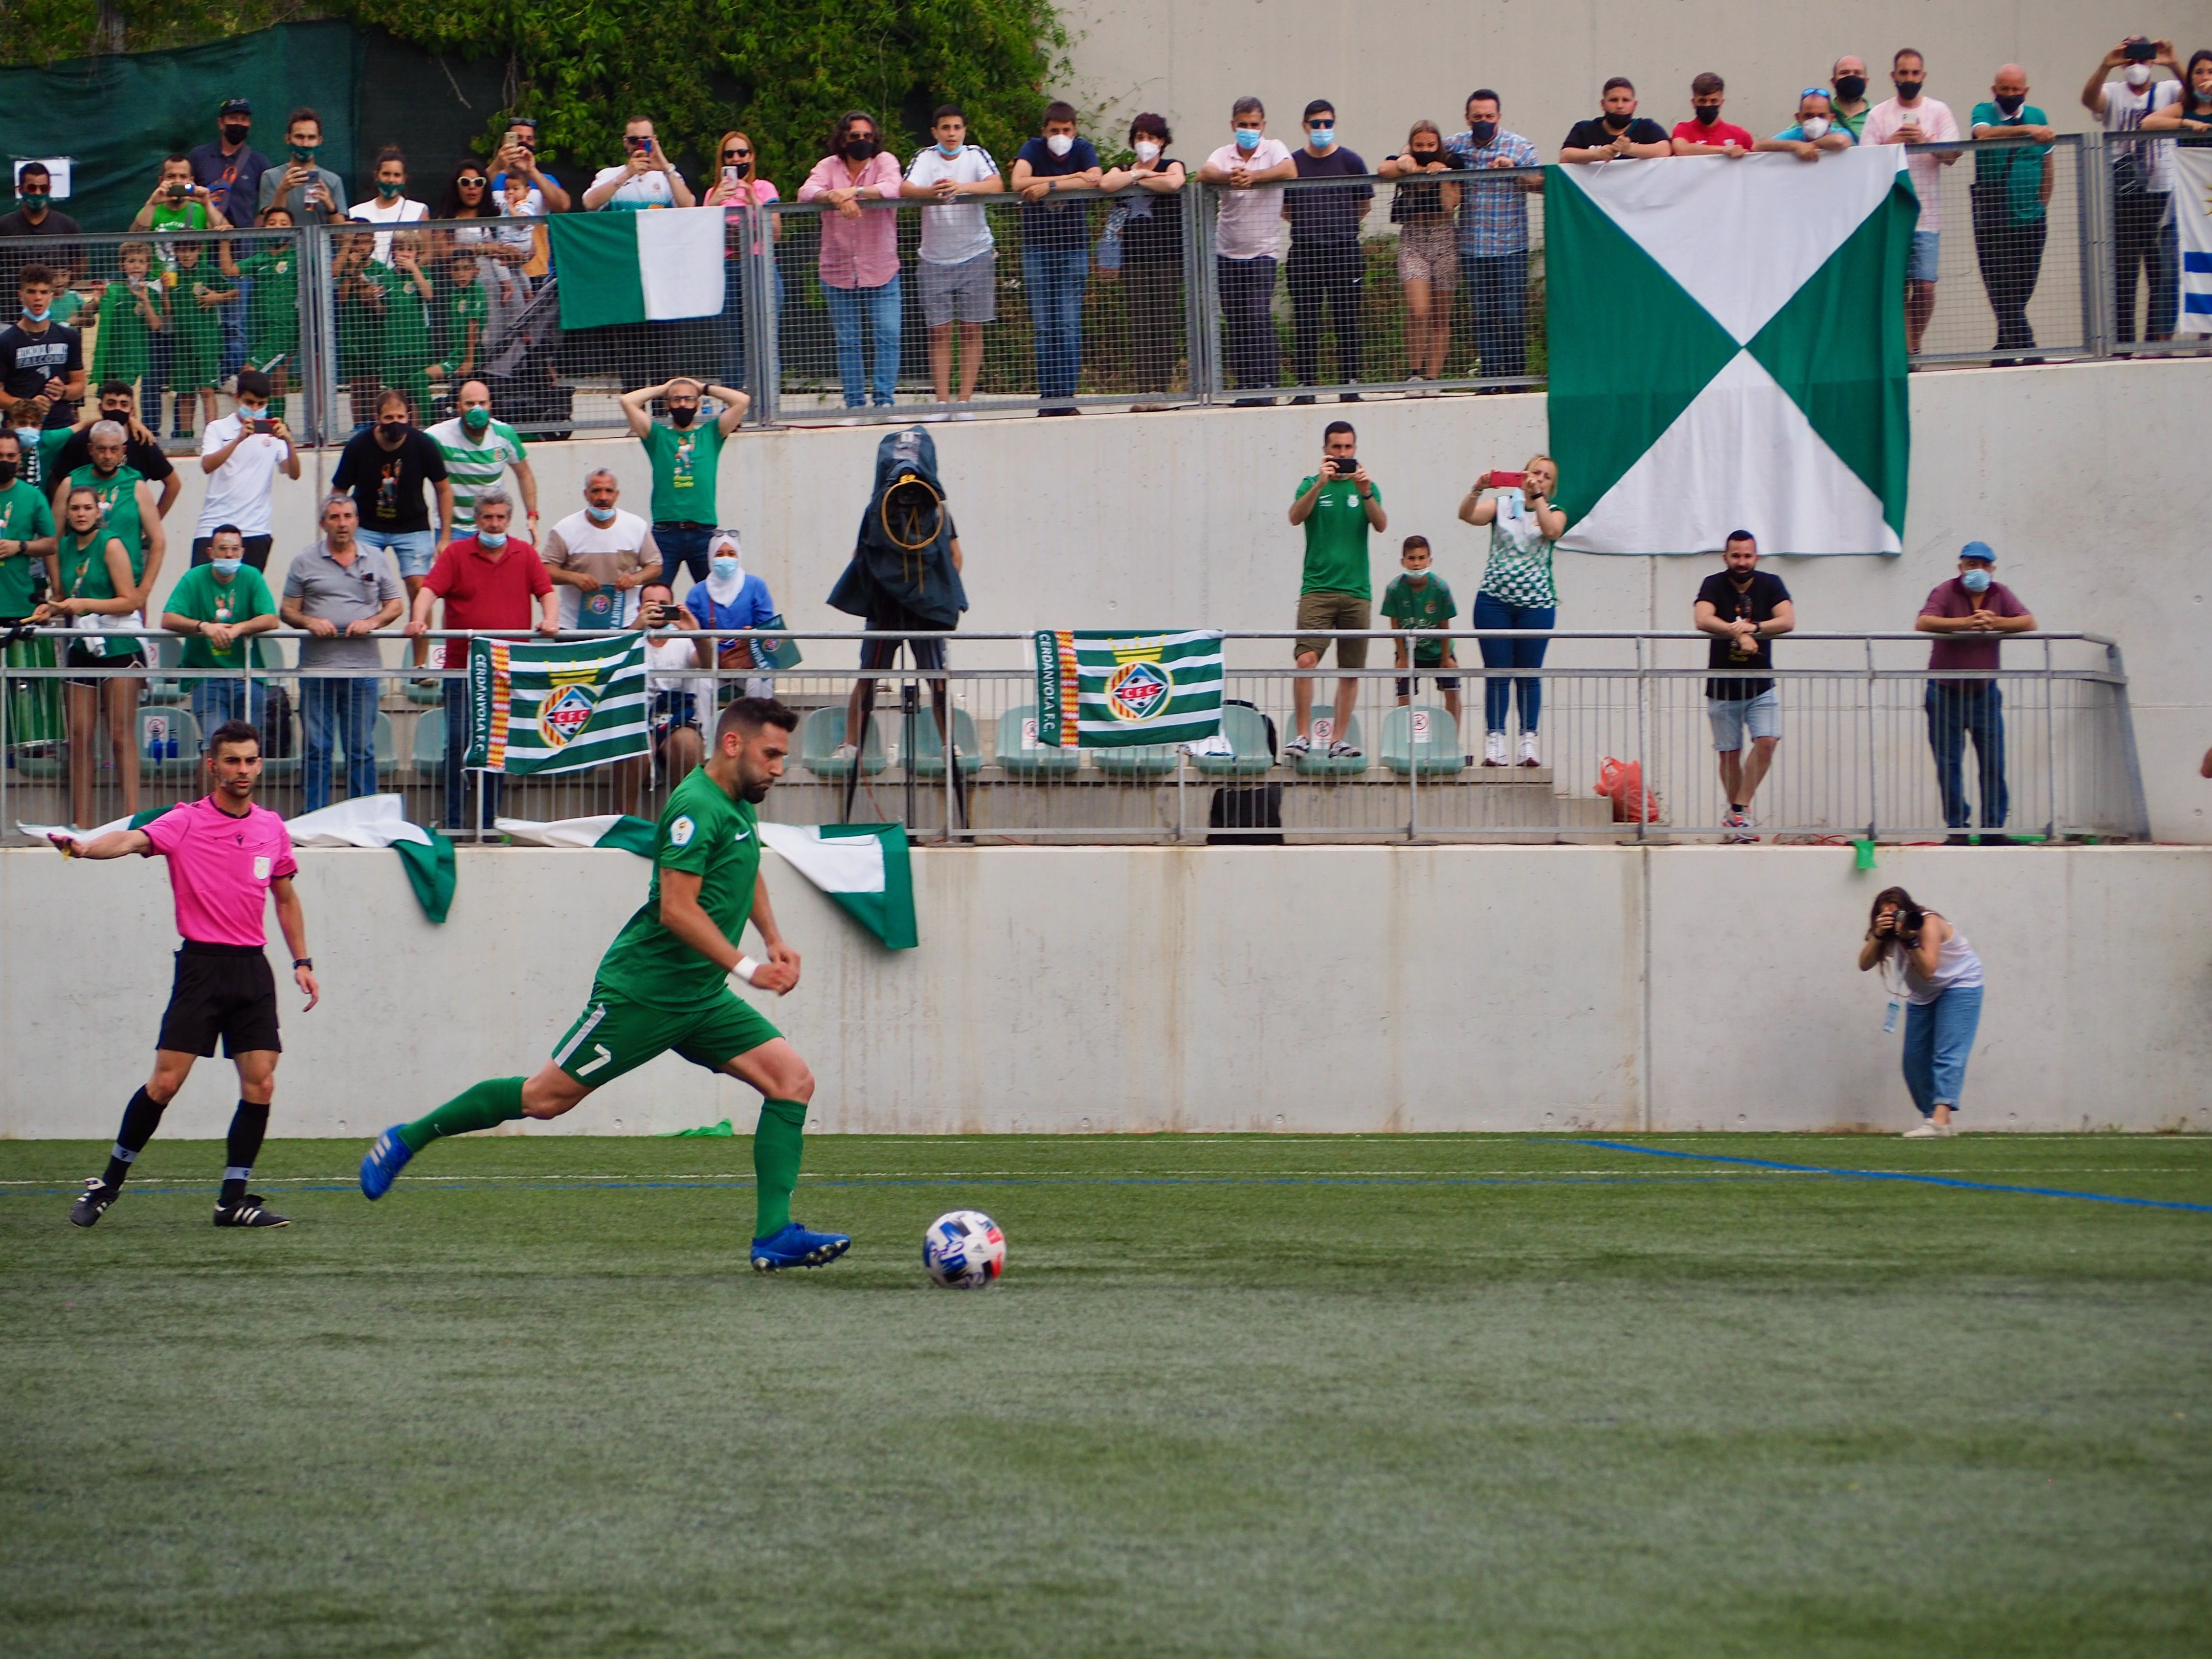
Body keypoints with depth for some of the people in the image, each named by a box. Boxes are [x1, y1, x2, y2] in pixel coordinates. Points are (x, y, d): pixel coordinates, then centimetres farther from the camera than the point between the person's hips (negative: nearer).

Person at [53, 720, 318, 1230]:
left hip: (253, 968, 4)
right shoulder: (185, 823, -5)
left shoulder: (271, 828, 11)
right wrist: (84, 847, -44)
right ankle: (109, 1182, 9)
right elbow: (134, 840, -24)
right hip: (202, 964, -4)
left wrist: (302, 962, 16)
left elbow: (286, 900, 23)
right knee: (165, 1082, -8)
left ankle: (233, 1200, 5)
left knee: (260, 1085, -3)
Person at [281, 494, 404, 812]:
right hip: (316, 669, -1)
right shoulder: (305, 562, 7)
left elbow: (395, 606, 12)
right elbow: (287, 610, 7)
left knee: (362, 750, 3)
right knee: (317, 750, 1)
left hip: (363, 669, 1)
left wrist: (372, 622, -7)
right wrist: (309, 622, -14)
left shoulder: (376, 561, 11)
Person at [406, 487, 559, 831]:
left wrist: (550, 621, -14)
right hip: (463, 667, -2)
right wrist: (418, 620, -26)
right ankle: (453, 824, -2)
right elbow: (430, 589, -7)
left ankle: (488, 823, 9)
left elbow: (547, 593, 7)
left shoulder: (526, 555, 11)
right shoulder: (456, 553, 4)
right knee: (458, 745, -6)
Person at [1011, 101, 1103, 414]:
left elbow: (1095, 180, -18)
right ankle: (1047, 397, -1)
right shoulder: (1033, 150, 0)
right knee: (1043, 325, -2)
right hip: (1036, 246, 0)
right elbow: (1018, 183, -18)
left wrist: (1049, 186, -21)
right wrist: (1071, 179, -17)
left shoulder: (1083, 150, 2)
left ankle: (1066, 396, -6)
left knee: (1070, 324, -5)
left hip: (1073, 246, 0)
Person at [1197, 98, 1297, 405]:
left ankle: (1268, 383, -10)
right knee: (1236, 321, 4)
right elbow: (1204, 175, -15)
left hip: (1263, 250, -3)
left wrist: (1253, 176, -32)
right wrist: (1229, 177, -36)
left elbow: (1289, 172, -21)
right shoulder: (1224, 155, 5)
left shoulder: (1274, 149, 0)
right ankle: (1245, 385, 8)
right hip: (1228, 251, 3)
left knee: (1260, 317, -13)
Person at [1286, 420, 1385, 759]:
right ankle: (1303, 736, -14)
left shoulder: (1367, 486, 10)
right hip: (1317, 588, -2)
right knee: (1306, 659, -17)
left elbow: (1381, 524, -6)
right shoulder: (1312, 484, 5)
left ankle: (1338, 741, 10)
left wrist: (1365, 492, -22)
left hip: (1356, 591, 2)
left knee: (1351, 672, 3)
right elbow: (1296, 516, -13)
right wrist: (1320, 484, -25)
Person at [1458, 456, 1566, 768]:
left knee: (1529, 675, 2)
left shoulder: (1554, 513, 9)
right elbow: (1467, 515, -6)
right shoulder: (1502, 505, 9)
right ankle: (1494, 741, -1)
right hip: (1494, 600, 0)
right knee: (1496, 673, -2)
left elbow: (1552, 531, -13)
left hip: (1536, 602, 0)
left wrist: (1538, 496, -12)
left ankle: (1528, 741, 5)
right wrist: (1477, 490, -22)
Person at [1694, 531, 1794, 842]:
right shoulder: (1714, 585, -3)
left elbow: (1787, 621, -12)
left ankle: (1738, 810, -9)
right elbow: (1703, 619, -20)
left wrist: (1752, 628, -24)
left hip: (1761, 687, 1)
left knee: (1767, 741, -16)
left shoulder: (1770, 584, 1)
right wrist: (1741, 633, -28)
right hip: (1723, 686, -1)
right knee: (1729, 754, 3)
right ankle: (1737, 813, 18)